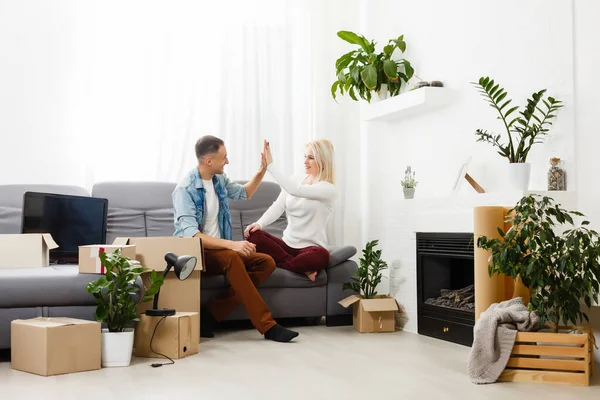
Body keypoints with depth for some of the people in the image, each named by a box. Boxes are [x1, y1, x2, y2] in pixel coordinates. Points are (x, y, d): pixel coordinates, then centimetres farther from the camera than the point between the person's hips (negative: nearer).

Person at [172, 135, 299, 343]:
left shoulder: (219, 179, 7)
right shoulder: (185, 189, -17)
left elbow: (244, 193, 29)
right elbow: (191, 235, -28)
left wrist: (262, 170, 13)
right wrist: (232, 244, -37)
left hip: (218, 250, 8)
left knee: (266, 263, -12)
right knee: (231, 258, -37)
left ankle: (210, 315, -19)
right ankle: (267, 325, -32)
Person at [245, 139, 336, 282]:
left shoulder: (328, 189, -10)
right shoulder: (295, 180, 9)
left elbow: (295, 190, -26)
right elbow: (278, 207, -2)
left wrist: (270, 165, -27)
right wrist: (260, 223, -21)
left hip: (310, 247, -6)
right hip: (287, 243, 6)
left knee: (322, 256, -40)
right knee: (253, 234, -21)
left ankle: (280, 263, -17)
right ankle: (302, 268, -18)